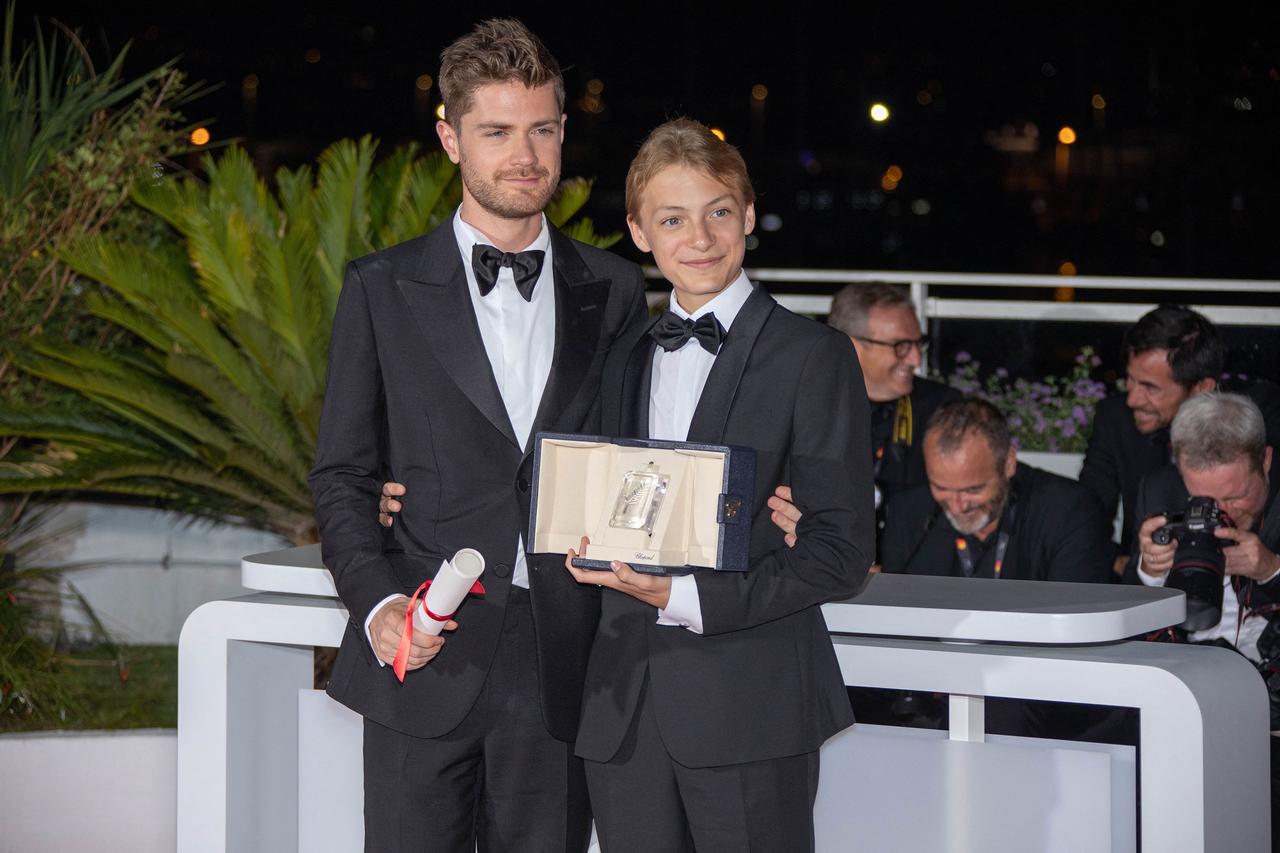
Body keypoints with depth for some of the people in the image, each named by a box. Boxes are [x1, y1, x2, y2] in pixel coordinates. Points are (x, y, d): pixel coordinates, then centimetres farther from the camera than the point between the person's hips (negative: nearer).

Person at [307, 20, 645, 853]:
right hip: (425, 659, -1)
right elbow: (343, 473, 5)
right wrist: (375, 603, -10)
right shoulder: (384, 289, 4)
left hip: (560, 662, 2)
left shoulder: (613, 291, 9)